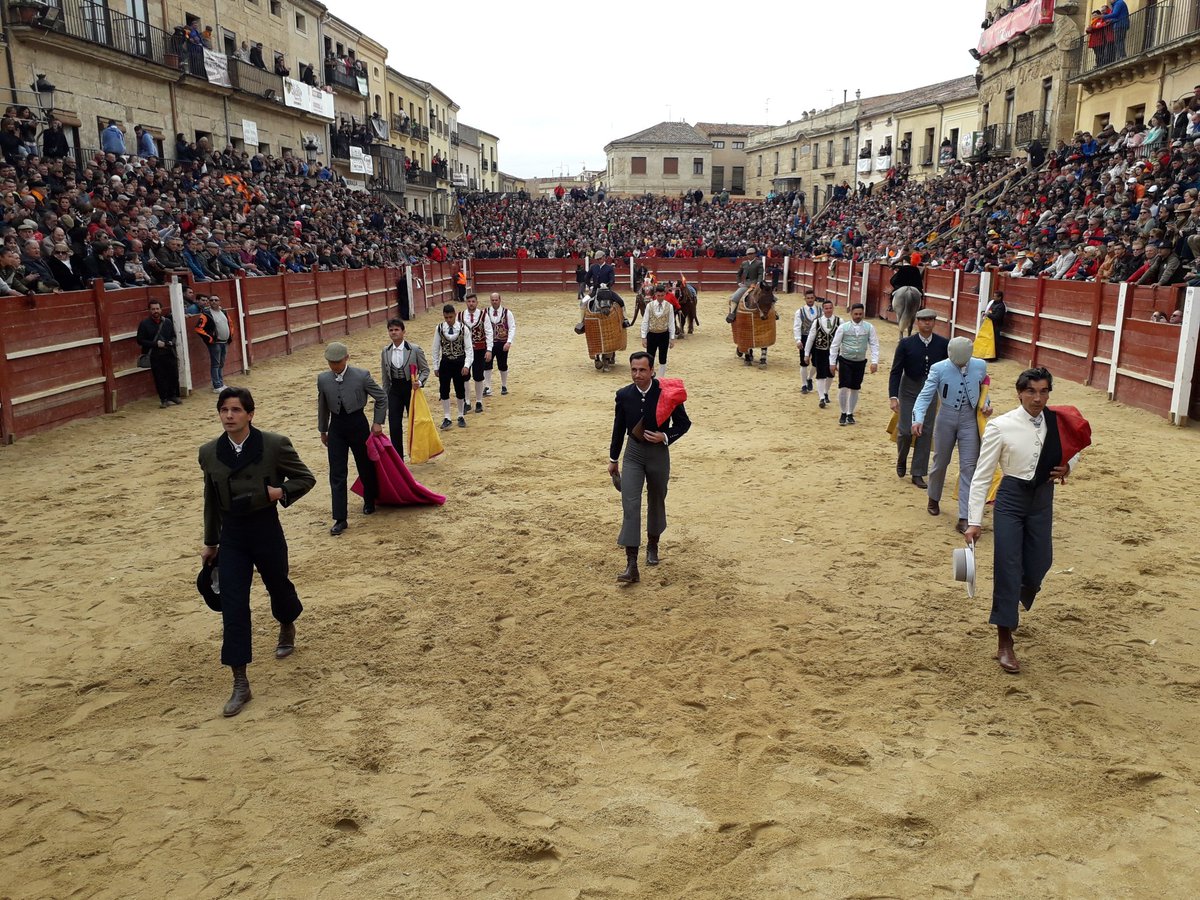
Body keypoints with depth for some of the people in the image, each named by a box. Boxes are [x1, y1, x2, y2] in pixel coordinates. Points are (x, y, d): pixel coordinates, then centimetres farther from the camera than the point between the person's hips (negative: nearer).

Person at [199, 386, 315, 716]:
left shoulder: (275, 445, -11)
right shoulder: (209, 453, 0)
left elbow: (306, 478, -1)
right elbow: (211, 500, 11)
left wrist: (281, 492, -20)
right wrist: (210, 542, 16)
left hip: (267, 531, -2)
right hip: (231, 536, 2)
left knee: (278, 586, 19)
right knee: (232, 606, -4)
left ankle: (287, 628, 56)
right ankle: (240, 683, 2)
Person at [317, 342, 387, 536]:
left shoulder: (362, 376, -12)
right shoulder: (323, 379, -3)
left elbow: (382, 398, -2)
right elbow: (322, 407, 10)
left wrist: (378, 422, -5)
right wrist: (323, 430, 16)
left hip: (358, 424, -2)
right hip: (336, 427, 2)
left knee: (366, 467, 14)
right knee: (337, 474, -1)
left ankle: (369, 502, 41)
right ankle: (340, 519, 2)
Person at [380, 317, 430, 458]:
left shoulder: (415, 350, -9)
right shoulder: (385, 352, 3)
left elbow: (425, 369, -2)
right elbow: (384, 376, 9)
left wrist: (420, 382, -22)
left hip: (411, 389, -2)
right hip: (394, 390, 3)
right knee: (395, 427, 0)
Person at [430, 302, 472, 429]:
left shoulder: (462, 328, -10)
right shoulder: (440, 328, -5)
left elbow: (468, 348, -9)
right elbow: (436, 348, 2)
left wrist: (467, 365, -18)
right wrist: (436, 366, 2)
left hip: (459, 362, -1)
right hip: (445, 363, 1)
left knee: (460, 390, 9)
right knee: (444, 391, 4)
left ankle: (461, 416, 26)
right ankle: (446, 418, 17)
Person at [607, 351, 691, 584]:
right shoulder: (624, 395, -6)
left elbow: (684, 423, -2)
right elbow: (619, 428, 7)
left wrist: (665, 437, -20)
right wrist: (613, 459, 14)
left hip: (658, 453, -1)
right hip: (633, 453, 1)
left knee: (656, 502, 17)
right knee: (630, 506, -10)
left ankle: (652, 545, 43)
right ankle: (631, 565, -12)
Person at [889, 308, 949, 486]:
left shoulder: (943, 344, -4)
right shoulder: (906, 344, -8)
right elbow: (896, 371, -8)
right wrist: (893, 397, -15)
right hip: (909, 391, -2)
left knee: (926, 433, 2)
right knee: (905, 430, -5)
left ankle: (918, 474, 12)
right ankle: (901, 460, 27)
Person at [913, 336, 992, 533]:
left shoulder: (980, 366, -4)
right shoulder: (939, 369, -12)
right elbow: (925, 395, -15)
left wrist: (986, 404, -6)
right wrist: (918, 419, -28)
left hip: (970, 421, 1)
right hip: (946, 419, -1)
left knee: (968, 467, -3)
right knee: (940, 462, 15)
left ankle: (964, 517, -1)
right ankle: (934, 498, 43)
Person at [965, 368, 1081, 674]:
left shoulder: (1057, 422, -4)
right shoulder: (1001, 426, -15)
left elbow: (1074, 450, 17)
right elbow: (982, 476, -12)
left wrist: (1067, 467, -8)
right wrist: (975, 521, -15)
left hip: (1042, 499, 4)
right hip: (1011, 498, -4)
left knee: (1038, 566, 11)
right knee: (1007, 568, -4)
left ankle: (1012, 606, 47)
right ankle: (1004, 643, 7)